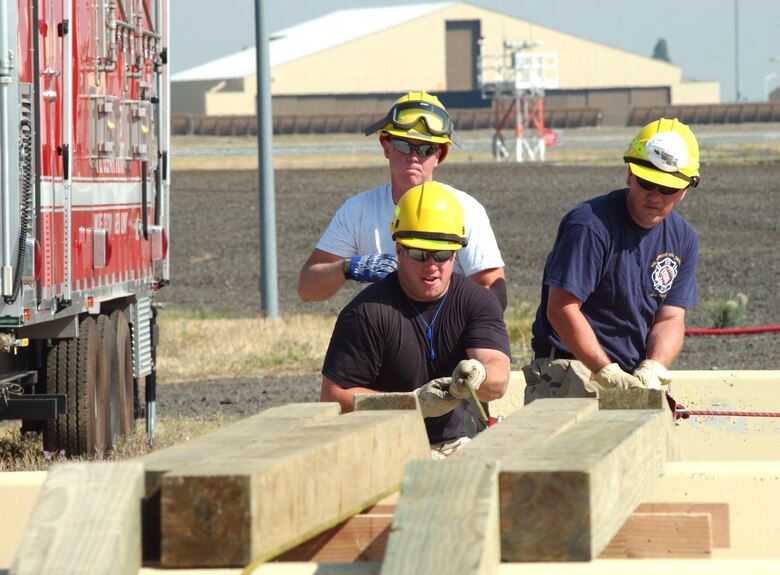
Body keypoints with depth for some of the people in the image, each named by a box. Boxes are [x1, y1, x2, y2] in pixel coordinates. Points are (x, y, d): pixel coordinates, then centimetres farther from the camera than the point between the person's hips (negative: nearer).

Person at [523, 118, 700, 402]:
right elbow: (561, 309, -15)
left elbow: (670, 319, 7)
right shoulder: (590, 224, -12)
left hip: (634, 372, 6)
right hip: (572, 366, -6)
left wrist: (651, 371, -13)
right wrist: (609, 374, -20)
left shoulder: (683, 239, 10)